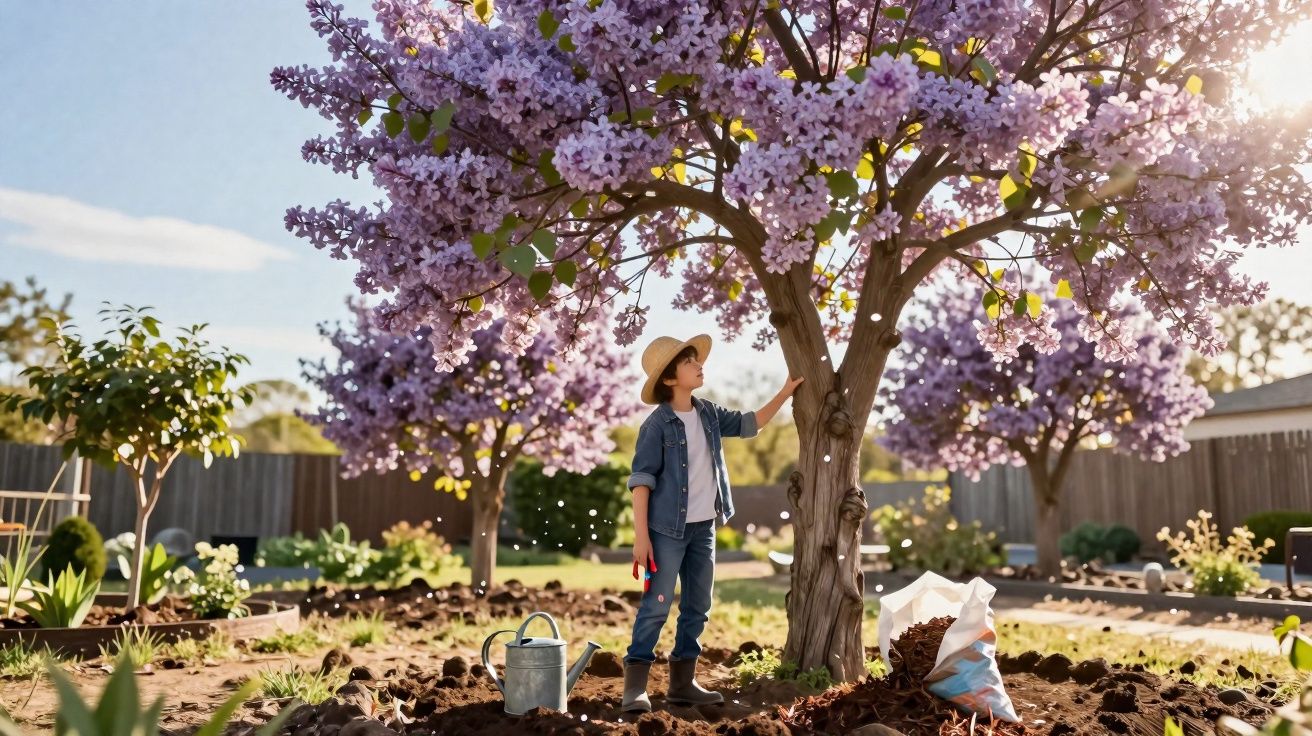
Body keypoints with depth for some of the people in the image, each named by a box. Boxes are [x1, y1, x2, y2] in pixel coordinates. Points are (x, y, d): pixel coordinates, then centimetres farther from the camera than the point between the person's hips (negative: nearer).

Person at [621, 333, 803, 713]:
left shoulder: (708, 414, 6)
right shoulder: (657, 424, -12)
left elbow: (748, 424, 22)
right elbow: (641, 479, -14)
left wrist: (784, 393, 15)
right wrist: (641, 535, -18)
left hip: (704, 527, 7)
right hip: (667, 528, -7)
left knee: (697, 607, 12)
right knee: (656, 606, -8)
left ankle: (682, 682, 22)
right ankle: (635, 686, 0)